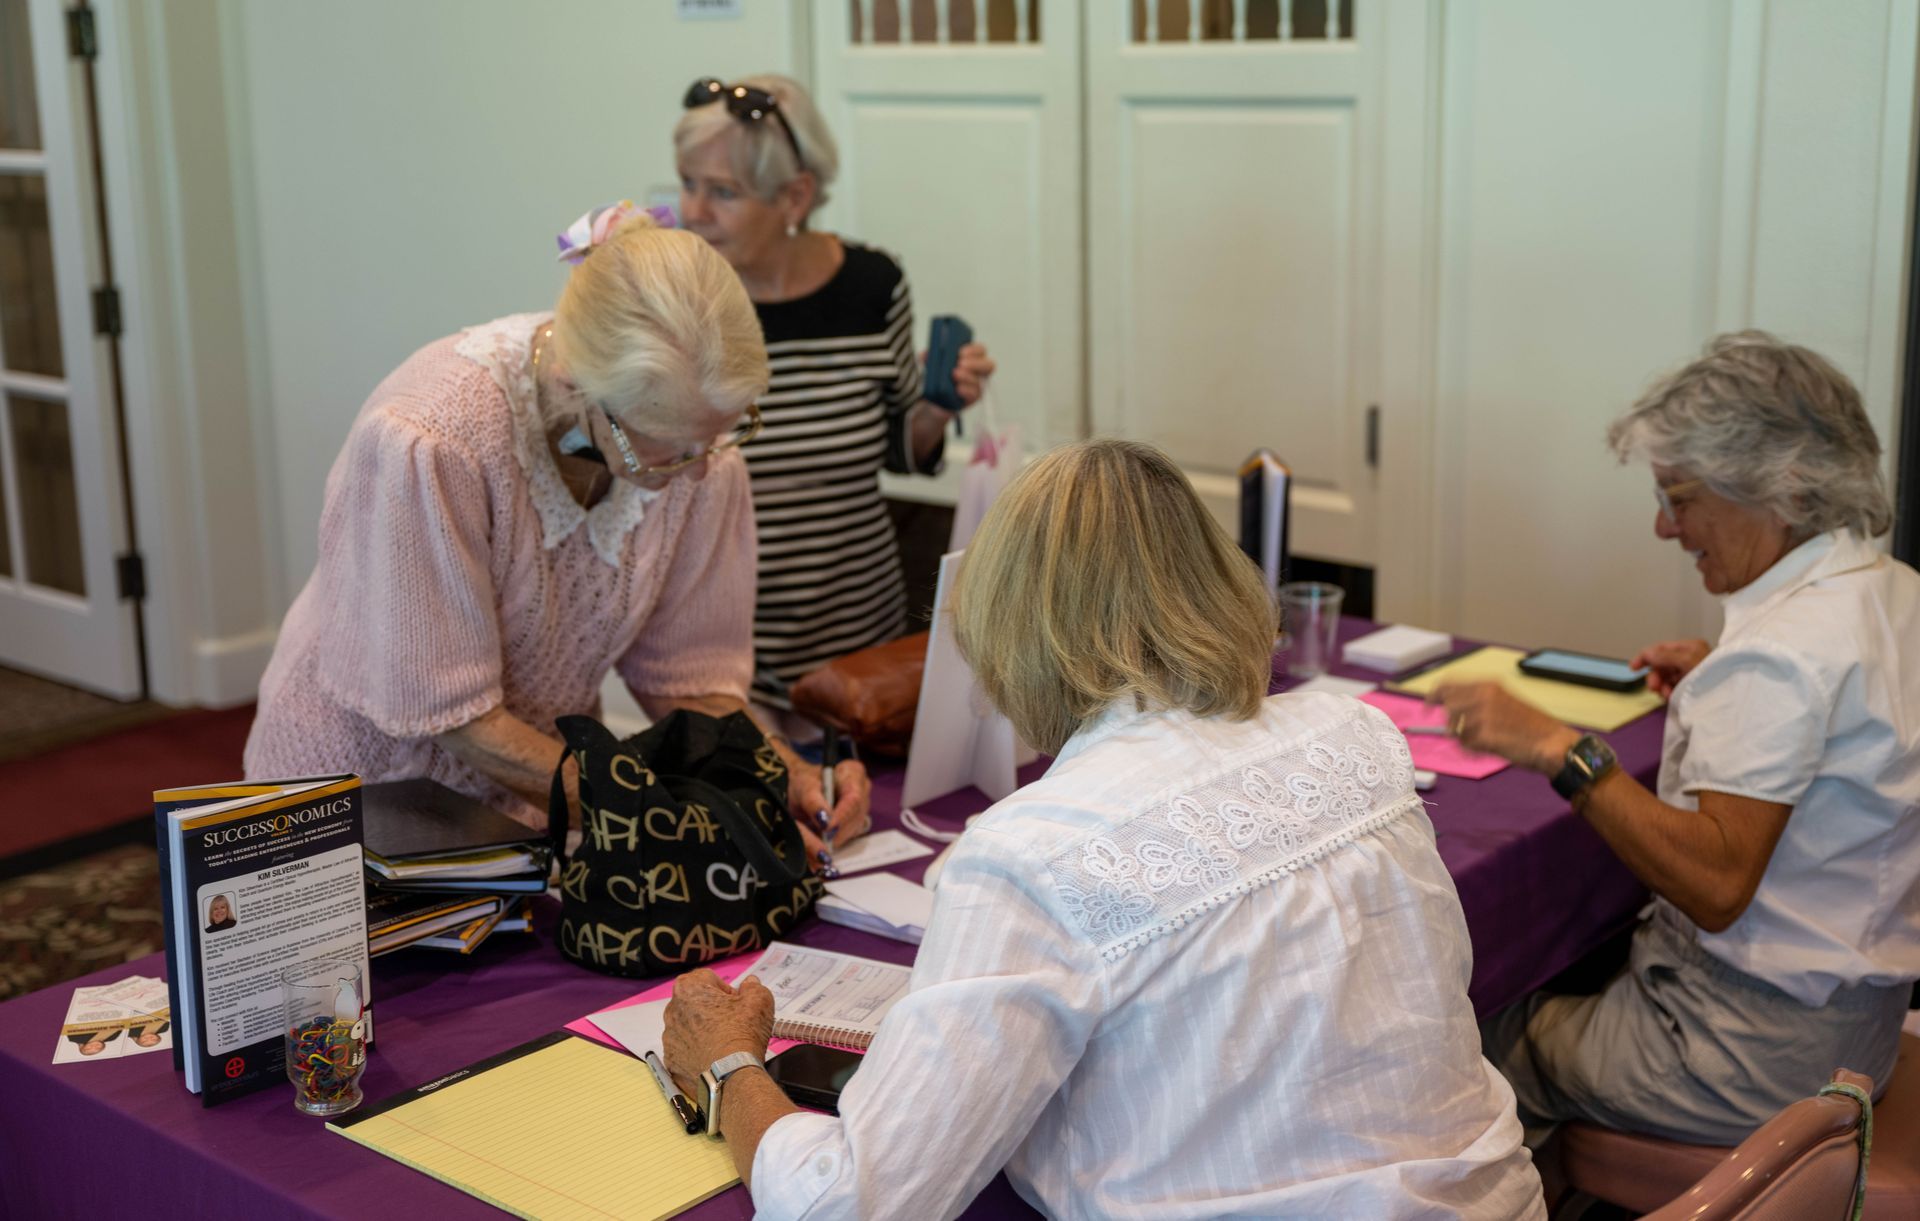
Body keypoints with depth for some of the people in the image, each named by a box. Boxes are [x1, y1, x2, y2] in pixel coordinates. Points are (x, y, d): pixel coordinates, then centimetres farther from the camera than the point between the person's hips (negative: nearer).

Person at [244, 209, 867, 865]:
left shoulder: (696, 429, -13)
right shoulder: (429, 444, -29)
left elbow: (688, 671, -3)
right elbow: (451, 715, -23)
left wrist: (786, 773, -21)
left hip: (543, 784, 3)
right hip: (373, 781, -3)